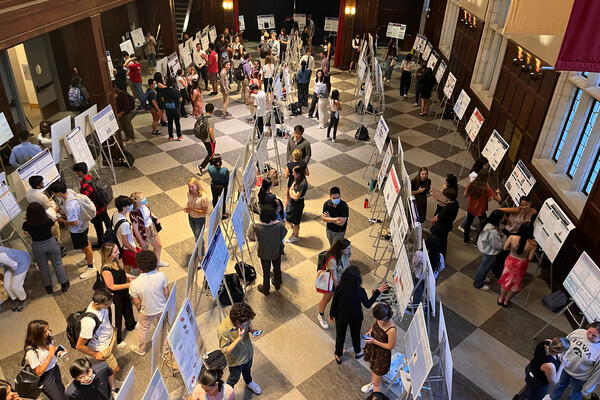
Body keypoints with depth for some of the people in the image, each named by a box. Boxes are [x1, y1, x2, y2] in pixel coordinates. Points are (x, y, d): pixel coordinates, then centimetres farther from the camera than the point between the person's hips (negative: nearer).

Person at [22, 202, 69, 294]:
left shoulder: (26, 225, -24)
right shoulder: (48, 221, -25)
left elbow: (28, 234, -3)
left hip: (37, 247, 1)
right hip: (51, 243, 0)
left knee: (43, 268, 22)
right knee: (58, 265, 19)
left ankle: (49, 287, 40)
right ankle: (64, 284, 33)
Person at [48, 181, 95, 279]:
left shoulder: (70, 206, -42)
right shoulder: (69, 191, -15)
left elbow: (75, 222, -32)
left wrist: (62, 220, -19)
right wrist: (60, 209, 1)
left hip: (78, 228, -9)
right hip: (83, 223, 9)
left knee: (85, 246, 12)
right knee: (85, 241, 31)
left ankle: (91, 268, 33)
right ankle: (89, 258, 56)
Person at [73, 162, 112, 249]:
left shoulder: (85, 186, -35)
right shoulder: (91, 176, -10)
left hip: (96, 209, -8)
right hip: (103, 204, 8)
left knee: (98, 226, 13)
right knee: (106, 219, 27)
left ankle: (100, 243, 34)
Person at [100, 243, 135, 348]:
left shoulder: (116, 261, -12)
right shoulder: (106, 270, -36)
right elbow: (112, 286, -27)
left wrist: (127, 276, -7)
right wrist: (128, 285, -28)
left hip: (124, 292, 8)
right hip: (115, 296, -8)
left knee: (128, 308, 32)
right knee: (117, 317, 13)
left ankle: (130, 325, 61)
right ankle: (116, 341, 37)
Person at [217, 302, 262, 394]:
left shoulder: (243, 320, -26)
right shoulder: (222, 331, -42)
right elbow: (225, 351, -31)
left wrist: (252, 330, -24)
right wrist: (239, 338, -41)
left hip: (248, 352, 5)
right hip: (236, 360, -5)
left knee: (247, 369, 35)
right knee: (234, 379, 25)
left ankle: (249, 382, 67)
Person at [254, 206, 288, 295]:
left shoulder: (258, 228, -33)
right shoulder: (279, 226, -30)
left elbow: (257, 239, -13)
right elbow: (283, 235, -10)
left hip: (264, 254, -1)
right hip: (277, 252, 1)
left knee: (266, 271, 23)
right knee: (277, 269, 29)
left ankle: (266, 289, 45)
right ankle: (277, 284, 54)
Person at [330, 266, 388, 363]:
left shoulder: (339, 289, -30)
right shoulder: (360, 292, -32)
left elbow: (334, 304, -14)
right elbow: (368, 305, -14)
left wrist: (331, 314, 6)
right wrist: (378, 291, -7)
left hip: (341, 317, 1)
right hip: (356, 318, 0)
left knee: (340, 336, 26)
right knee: (356, 335, 29)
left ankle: (338, 356, 49)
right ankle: (357, 352, 56)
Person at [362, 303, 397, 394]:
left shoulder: (391, 329, -39)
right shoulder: (379, 318, -20)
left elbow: (390, 346, -23)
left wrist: (374, 341, -26)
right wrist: (370, 331, -14)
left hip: (382, 355, -7)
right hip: (372, 348, 7)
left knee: (377, 381, 9)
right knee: (372, 368, 35)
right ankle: (372, 384, 64)